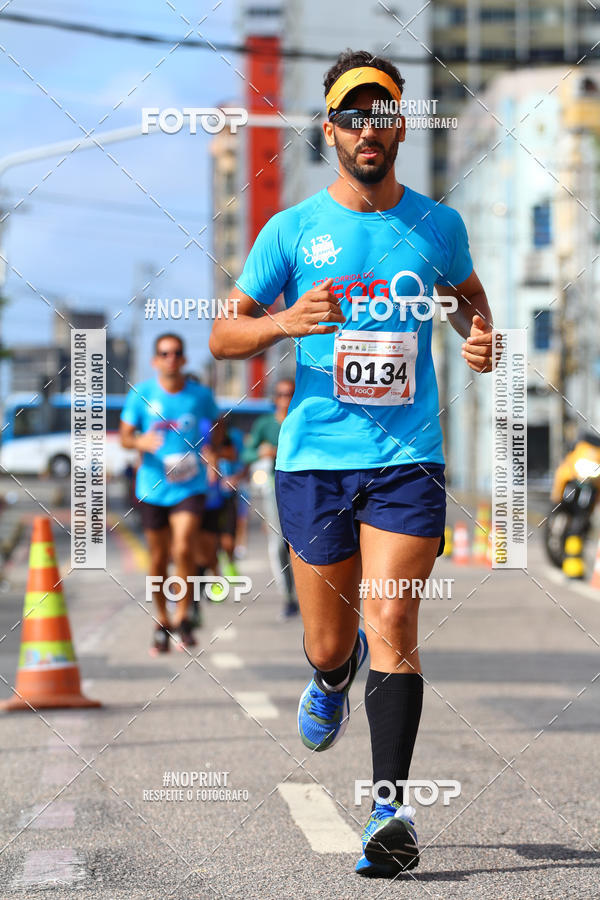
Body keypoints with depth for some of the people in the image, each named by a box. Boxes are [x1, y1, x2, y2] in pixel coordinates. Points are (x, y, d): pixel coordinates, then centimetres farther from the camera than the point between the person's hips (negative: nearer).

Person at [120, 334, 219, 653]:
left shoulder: (200, 395, 0)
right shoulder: (141, 394, -1)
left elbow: (216, 422, 20)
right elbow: (125, 435, 2)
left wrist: (212, 452, 3)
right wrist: (140, 442, -20)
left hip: (190, 486, -1)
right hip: (152, 487, 1)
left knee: (184, 550, -18)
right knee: (159, 558, 7)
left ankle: (183, 618, -3)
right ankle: (162, 623, 24)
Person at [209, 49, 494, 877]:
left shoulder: (439, 226, 6)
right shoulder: (293, 229, 2)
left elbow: (467, 291, 27)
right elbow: (223, 336, 5)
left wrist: (479, 335, 4)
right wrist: (285, 322, -15)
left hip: (409, 458, 0)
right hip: (315, 457, 1)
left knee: (392, 630, -13)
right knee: (329, 643, 8)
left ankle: (392, 808, -11)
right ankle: (333, 680, 46)